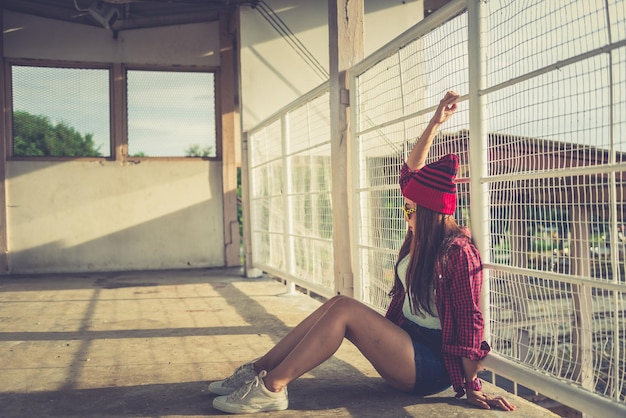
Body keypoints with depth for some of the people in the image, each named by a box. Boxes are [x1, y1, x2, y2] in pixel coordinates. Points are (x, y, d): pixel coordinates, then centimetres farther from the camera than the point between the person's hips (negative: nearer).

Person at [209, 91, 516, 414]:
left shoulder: (459, 251, -16)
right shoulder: (420, 239, 7)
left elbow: (469, 322, -17)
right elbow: (410, 172, 10)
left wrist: (471, 387, -15)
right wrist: (434, 124, 10)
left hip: (430, 367, -8)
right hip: (406, 339, 8)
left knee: (344, 309, -24)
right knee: (336, 305, -10)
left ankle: (271, 387, -23)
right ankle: (260, 368, -8)